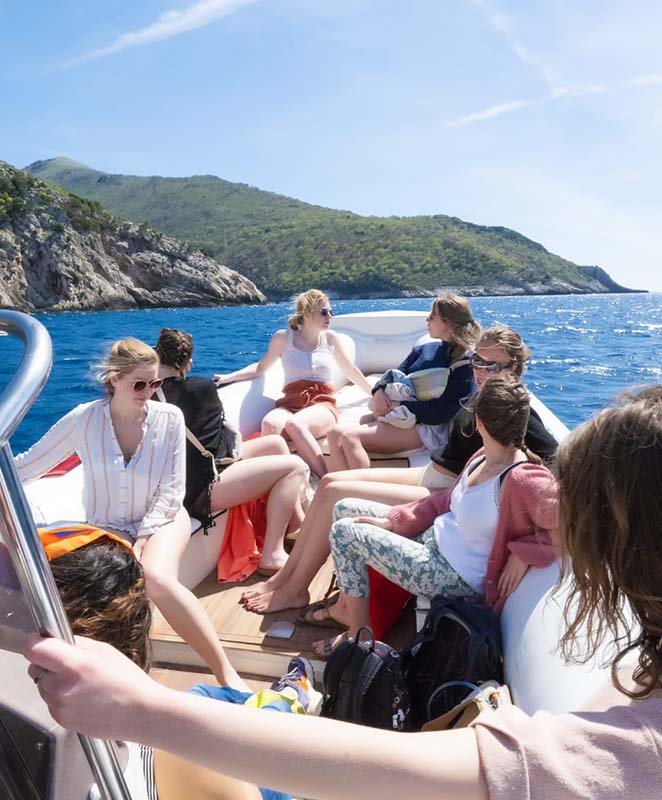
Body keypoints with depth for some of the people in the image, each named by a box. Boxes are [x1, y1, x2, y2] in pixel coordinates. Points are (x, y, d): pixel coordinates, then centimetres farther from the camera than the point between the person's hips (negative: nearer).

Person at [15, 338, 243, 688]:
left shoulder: (169, 417, -9)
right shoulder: (83, 419, -8)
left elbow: (171, 491, -8)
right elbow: (25, 466, 2)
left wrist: (142, 539, -17)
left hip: (161, 518, -1)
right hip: (107, 525, 1)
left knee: (157, 578, -32)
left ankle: (227, 674, -24)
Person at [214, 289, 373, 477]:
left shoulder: (331, 338, 14)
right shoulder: (283, 338, 10)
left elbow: (351, 371, 26)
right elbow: (261, 367, 19)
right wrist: (230, 376, 5)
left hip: (322, 403, 0)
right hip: (291, 403, 1)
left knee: (295, 424, -38)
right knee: (269, 423, -37)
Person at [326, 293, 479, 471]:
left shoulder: (464, 365, -5)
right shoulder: (424, 349, 17)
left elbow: (440, 413, -13)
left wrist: (396, 407, -13)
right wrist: (379, 391, -4)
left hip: (427, 428, -7)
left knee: (348, 435, -26)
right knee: (335, 433, -16)